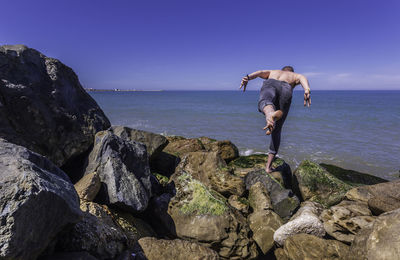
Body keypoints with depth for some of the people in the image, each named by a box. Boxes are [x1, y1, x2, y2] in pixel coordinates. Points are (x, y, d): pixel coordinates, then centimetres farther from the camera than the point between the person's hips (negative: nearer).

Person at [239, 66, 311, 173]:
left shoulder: (272, 72, 43)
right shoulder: (295, 76, 39)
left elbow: (260, 72, 20)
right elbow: (303, 78, 12)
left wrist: (248, 77, -1)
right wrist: (307, 91, -9)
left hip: (270, 85, 0)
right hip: (285, 90, 0)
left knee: (264, 103, -35)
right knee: (276, 131, 9)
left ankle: (269, 113, -75)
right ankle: (268, 166, 4)